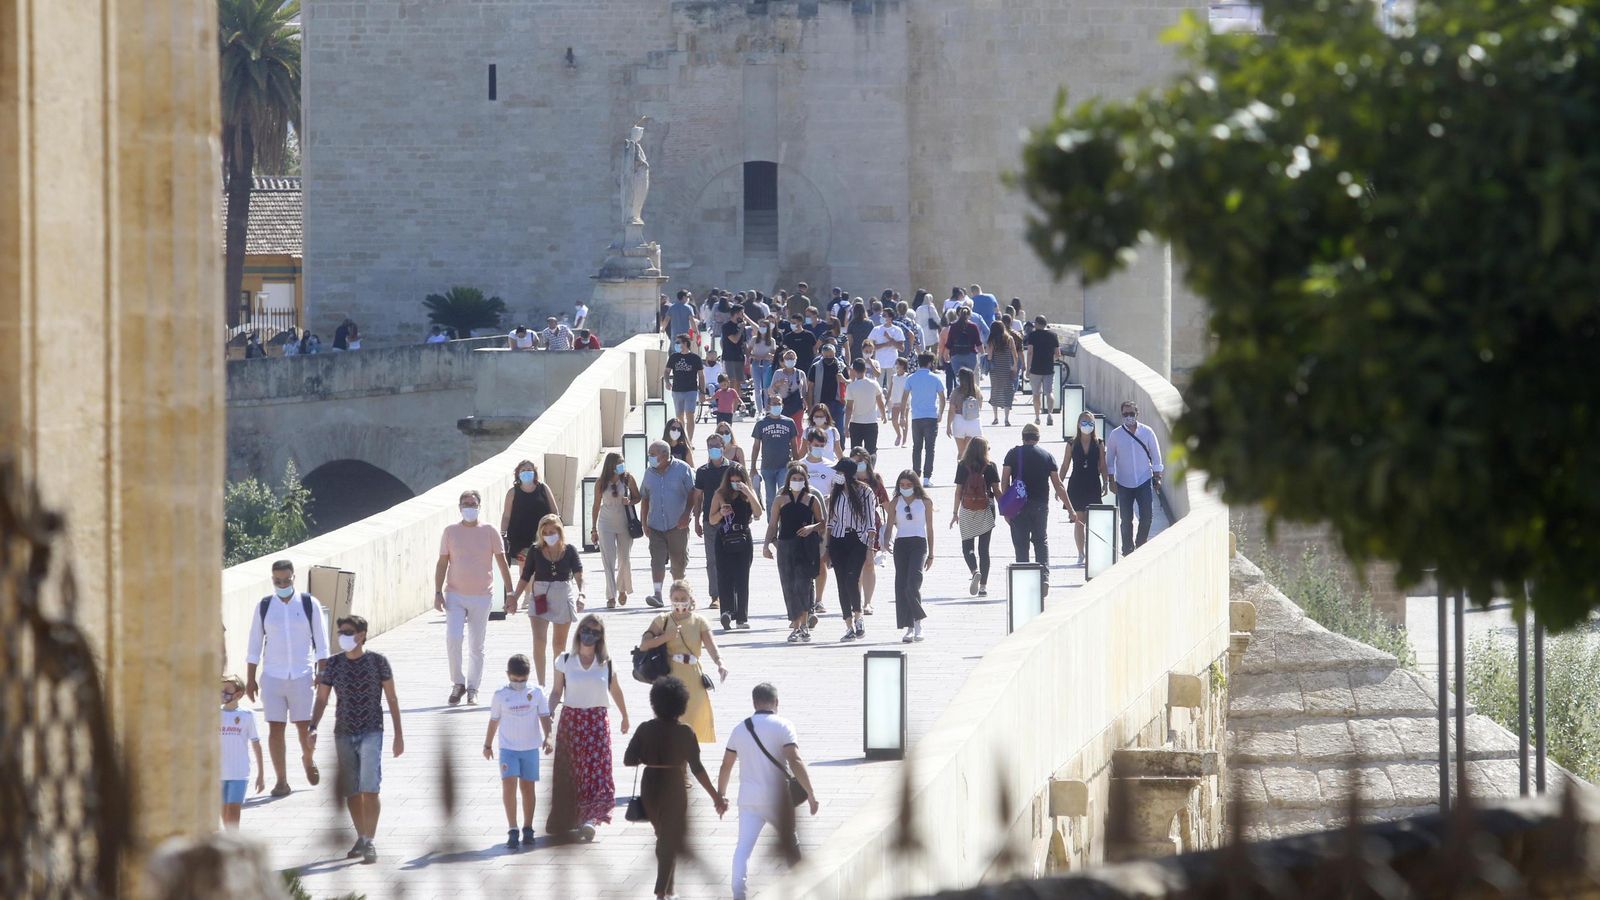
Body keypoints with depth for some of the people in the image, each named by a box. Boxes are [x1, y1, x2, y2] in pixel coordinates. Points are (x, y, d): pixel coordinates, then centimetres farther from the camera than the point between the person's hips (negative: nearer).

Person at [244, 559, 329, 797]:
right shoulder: (264, 607, 4)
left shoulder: (309, 605, 1)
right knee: (275, 728, -3)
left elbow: (321, 643, 3)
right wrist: (250, 679, 5)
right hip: (272, 677, 1)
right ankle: (281, 780, 3)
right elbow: (254, 646, 8)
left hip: (302, 676, -1)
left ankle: (308, 760, 34)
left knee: (304, 726, 2)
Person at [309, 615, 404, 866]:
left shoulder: (377, 662, 0)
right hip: (344, 733, 3)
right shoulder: (334, 664, 6)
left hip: (371, 732, -3)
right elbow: (321, 699, 6)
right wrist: (313, 728, -9)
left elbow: (392, 699, 4)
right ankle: (361, 838, 22)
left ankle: (369, 843, -11)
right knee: (351, 792, 8)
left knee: (369, 789, -14)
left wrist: (398, 734, 1)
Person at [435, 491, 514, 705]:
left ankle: (472, 689, 15)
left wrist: (510, 593, -1)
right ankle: (458, 683, 1)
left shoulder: (489, 532, 1)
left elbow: (502, 563, 4)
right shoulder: (450, 532, 3)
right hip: (455, 595, 0)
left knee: (476, 646, 5)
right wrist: (438, 593, -3)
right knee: (452, 639, -15)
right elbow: (442, 564, 5)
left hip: (482, 596, 0)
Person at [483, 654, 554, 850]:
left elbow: (544, 716, -2)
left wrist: (547, 737, -17)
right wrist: (488, 745, 15)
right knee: (509, 785, -13)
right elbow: (494, 721, 8)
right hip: (508, 747, -1)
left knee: (527, 787, 8)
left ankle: (528, 829, 19)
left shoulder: (536, 692, -2)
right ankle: (512, 830, -12)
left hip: (530, 747, 1)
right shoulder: (500, 695, -1)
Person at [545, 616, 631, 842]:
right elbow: (556, 692, 4)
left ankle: (590, 818, -19)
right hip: (571, 720, 0)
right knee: (570, 772, 2)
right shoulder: (565, 661, 3)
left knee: (596, 770, -12)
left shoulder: (606, 664, 4)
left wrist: (625, 718, 27)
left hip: (597, 722, 0)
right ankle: (567, 820, 12)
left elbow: (616, 692, 16)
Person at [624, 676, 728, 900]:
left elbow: (629, 760, -5)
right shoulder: (684, 732, -13)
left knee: (664, 838, 23)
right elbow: (697, 768, -14)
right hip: (673, 789, -4)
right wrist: (716, 797, -8)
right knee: (671, 842, 5)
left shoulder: (645, 729, -4)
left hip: (650, 788, 4)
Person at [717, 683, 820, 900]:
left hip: (748, 799, 3)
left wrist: (720, 796, 23)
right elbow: (795, 762, -16)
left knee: (743, 848, 1)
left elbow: (726, 766, 12)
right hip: (776, 798, -3)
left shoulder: (740, 729, 8)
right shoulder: (783, 726, -7)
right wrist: (811, 793, -13)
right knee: (790, 845, 15)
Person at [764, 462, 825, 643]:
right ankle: (796, 626, 8)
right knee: (789, 586, 1)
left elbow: (823, 522, 10)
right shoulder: (780, 500, 12)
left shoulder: (812, 499, 8)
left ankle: (804, 624, -7)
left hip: (806, 547, -3)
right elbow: (772, 524, 10)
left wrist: (812, 527, -11)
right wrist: (766, 544, -2)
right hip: (785, 546, 3)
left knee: (802, 584, -14)